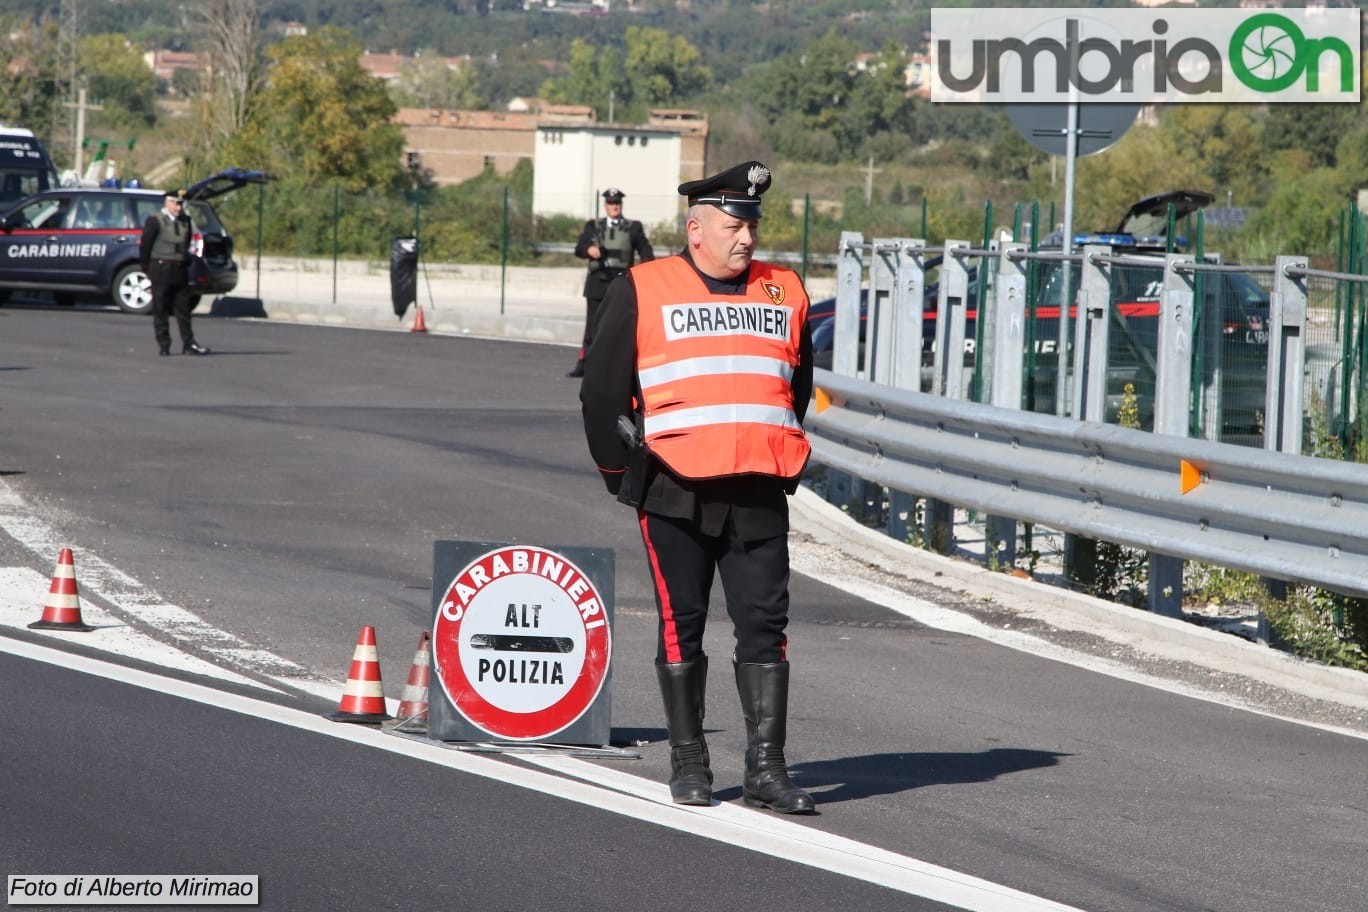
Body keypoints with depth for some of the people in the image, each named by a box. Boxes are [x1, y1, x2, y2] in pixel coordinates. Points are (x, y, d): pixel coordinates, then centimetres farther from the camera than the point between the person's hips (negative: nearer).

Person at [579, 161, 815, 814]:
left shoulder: (784, 293, 12)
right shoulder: (643, 291, 2)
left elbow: (798, 383, 25)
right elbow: (603, 386, 6)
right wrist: (621, 469, 7)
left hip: (759, 496, 3)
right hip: (676, 493, -3)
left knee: (765, 623, -2)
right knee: (682, 625, 3)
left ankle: (766, 766, -1)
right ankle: (688, 763, 13)